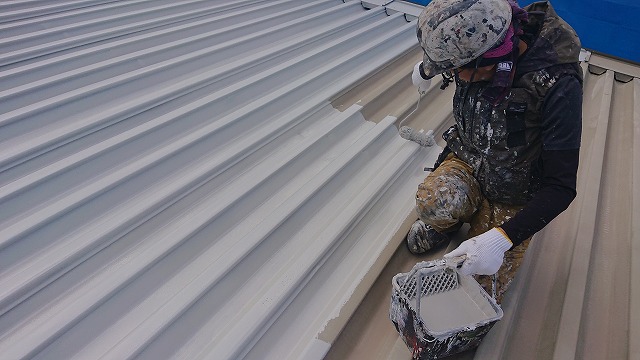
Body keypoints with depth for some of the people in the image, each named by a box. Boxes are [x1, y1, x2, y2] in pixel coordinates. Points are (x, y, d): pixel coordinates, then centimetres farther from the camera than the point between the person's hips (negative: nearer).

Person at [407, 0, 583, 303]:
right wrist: (427, 67, 27)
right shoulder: (473, 47, -19)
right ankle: (449, 221, 7)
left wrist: (501, 239, -41)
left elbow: (561, 187, -31)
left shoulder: (557, 87, -33)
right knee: (433, 204, -31)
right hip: (467, 160, 3)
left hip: (512, 195, -3)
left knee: (484, 285, 0)